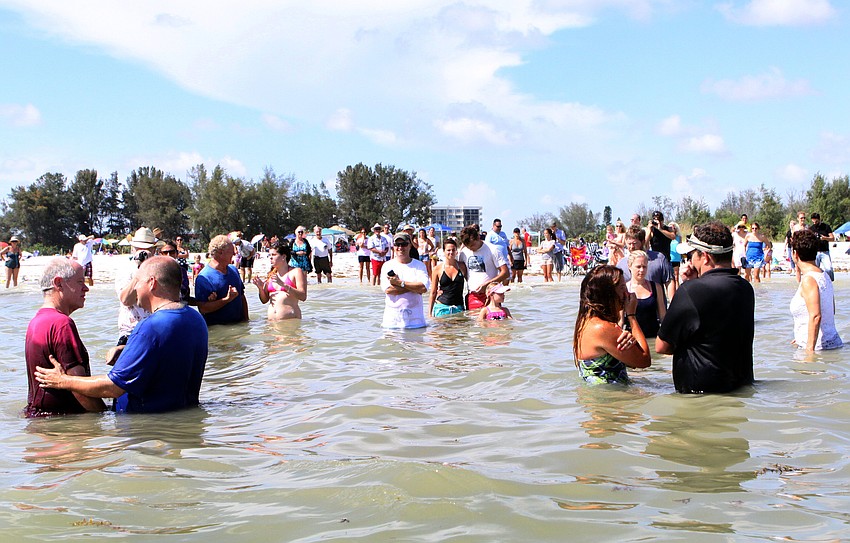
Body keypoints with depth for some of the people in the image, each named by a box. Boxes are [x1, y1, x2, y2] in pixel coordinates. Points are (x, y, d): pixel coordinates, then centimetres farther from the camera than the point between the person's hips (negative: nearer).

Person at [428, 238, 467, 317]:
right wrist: (429, 313, 4)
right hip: (442, 307, -1)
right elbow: (433, 293, 6)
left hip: (458, 308, 1)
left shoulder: (462, 266, 5)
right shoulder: (437, 269, 2)